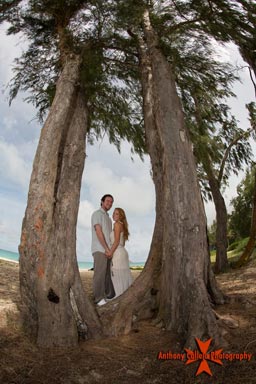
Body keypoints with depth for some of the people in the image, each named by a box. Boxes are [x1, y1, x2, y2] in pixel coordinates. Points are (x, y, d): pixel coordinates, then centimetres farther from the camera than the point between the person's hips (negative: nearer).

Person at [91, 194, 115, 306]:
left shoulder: (108, 218, 24)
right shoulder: (97, 214, -3)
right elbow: (98, 232, -14)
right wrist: (106, 249, -17)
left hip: (107, 250, 9)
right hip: (100, 250, -9)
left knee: (109, 274, 7)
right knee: (100, 274, -11)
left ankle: (110, 296, 12)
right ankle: (99, 299, -9)